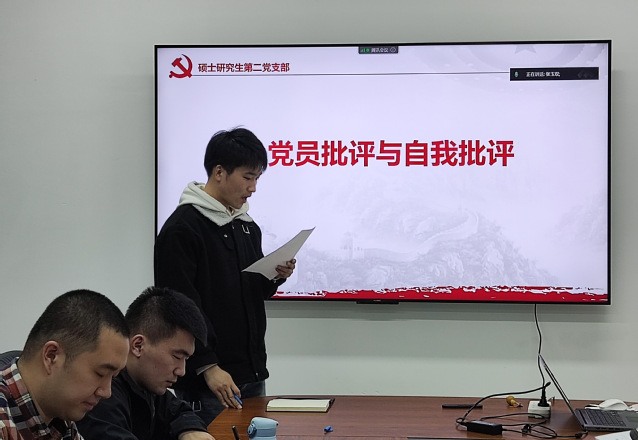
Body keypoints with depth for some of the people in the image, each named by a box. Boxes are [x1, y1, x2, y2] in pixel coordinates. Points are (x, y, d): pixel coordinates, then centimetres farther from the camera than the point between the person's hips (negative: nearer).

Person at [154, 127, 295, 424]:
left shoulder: (248, 226, 14)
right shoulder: (182, 228, -11)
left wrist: (276, 278, 0)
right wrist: (208, 367, -21)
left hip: (252, 376, 8)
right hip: (208, 380, -8)